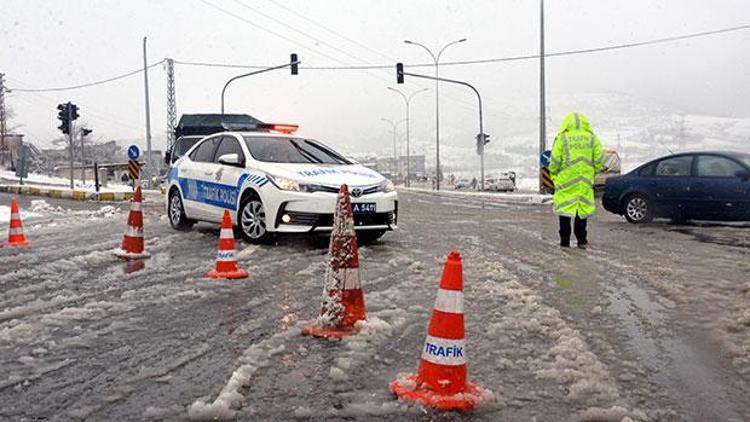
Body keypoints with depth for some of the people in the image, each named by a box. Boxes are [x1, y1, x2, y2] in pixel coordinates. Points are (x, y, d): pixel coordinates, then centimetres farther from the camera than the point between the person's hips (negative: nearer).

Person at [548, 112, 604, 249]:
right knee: (583, 208, 10)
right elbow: (599, 161, 3)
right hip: (585, 181, 2)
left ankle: (565, 240, 6)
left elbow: (555, 160, -6)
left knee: (565, 207, 5)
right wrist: (591, 173, 17)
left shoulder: (562, 138, -3)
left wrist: (554, 174, 11)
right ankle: (581, 241, 13)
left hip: (565, 180, -2)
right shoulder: (592, 138, 5)